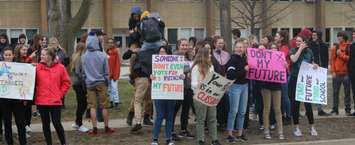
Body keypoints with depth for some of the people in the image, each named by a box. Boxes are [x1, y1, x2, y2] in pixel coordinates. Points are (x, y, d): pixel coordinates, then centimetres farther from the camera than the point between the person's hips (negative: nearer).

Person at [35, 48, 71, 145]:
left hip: (55, 101, -2)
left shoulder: (60, 67, -1)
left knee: (57, 123, -3)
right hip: (41, 101, 2)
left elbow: (66, 82, 5)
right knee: (45, 124, 9)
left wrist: (60, 94, 1)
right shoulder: (38, 67, 1)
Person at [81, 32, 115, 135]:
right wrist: (107, 83, 10)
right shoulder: (102, 55, -10)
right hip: (101, 83, -2)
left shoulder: (84, 57, -4)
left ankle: (94, 129, 6)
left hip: (89, 84, 2)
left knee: (92, 106, 5)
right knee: (104, 106, 6)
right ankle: (106, 128, 13)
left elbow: (83, 72, 4)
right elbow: (106, 72, -2)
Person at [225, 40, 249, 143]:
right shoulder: (233, 59, -9)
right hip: (235, 86, -6)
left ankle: (240, 134, 18)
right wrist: (244, 70, -20)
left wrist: (249, 70, 2)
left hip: (244, 85, 6)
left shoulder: (245, 58, 9)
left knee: (242, 112, 9)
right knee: (233, 111, -2)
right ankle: (230, 134, 7)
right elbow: (231, 74, -20)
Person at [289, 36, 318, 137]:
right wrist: (300, 49, -11)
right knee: (295, 103, 3)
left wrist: (315, 65, -4)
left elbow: (312, 63, 18)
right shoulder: (293, 50, 2)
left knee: (308, 104, -1)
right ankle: (296, 127, 13)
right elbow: (294, 59, -18)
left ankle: (312, 127, 11)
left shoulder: (309, 51, 8)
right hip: (295, 80, -1)